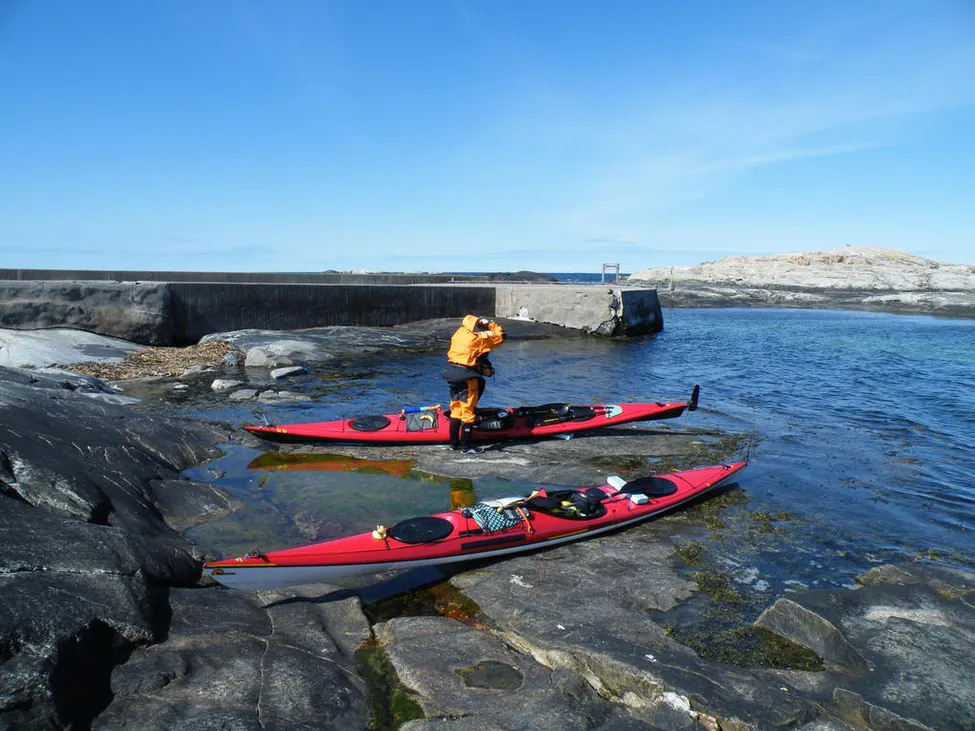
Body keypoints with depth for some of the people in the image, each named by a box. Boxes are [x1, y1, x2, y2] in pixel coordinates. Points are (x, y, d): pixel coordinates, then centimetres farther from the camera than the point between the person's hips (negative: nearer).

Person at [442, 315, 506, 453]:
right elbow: (500, 336, -9)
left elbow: (468, 318, 24)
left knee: (456, 409, 16)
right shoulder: (479, 339, -15)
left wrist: (480, 321, 9)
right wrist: (490, 324, -1)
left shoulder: (461, 331, 4)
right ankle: (466, 446, 7)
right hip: (467, 378, -8)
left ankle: (454, 442, 25)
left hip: (453, 374, 8)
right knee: (468, 412, 1)